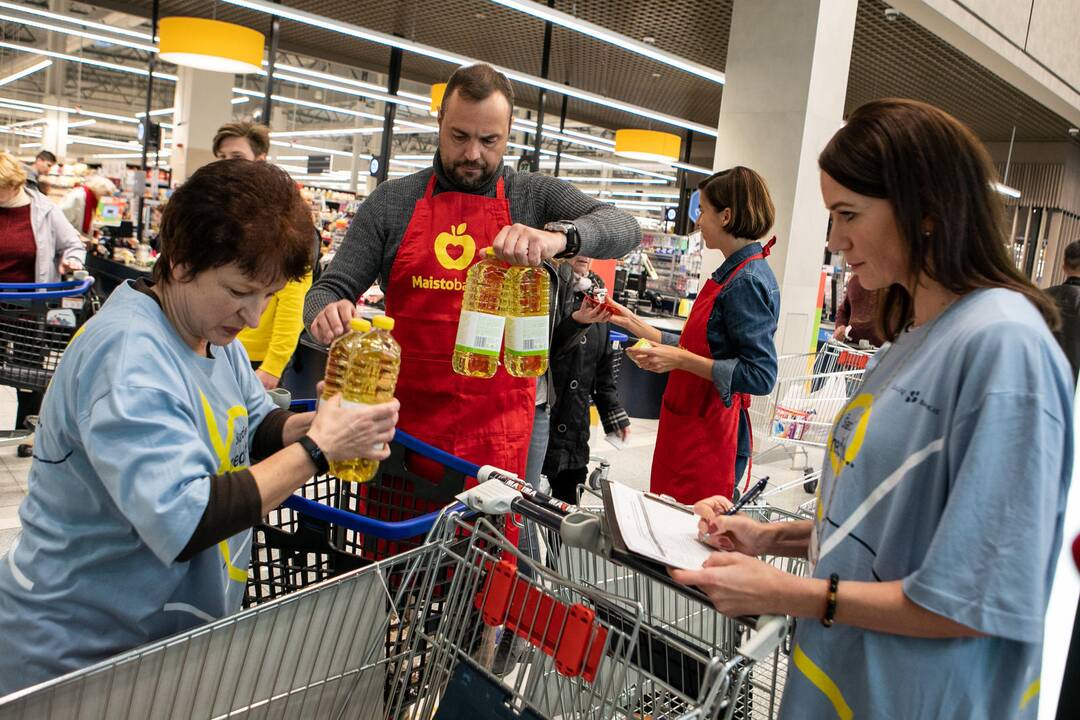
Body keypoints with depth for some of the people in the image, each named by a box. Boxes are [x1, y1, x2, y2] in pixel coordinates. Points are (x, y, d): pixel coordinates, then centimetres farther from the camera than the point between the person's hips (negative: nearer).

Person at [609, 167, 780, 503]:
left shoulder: (747, 283, -17)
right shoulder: (732, 273, 13)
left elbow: (761, 376, -23)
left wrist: (680, 360, -23)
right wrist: (639, 326, 20)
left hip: (708, 437, -9)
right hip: (689, 427, 9)